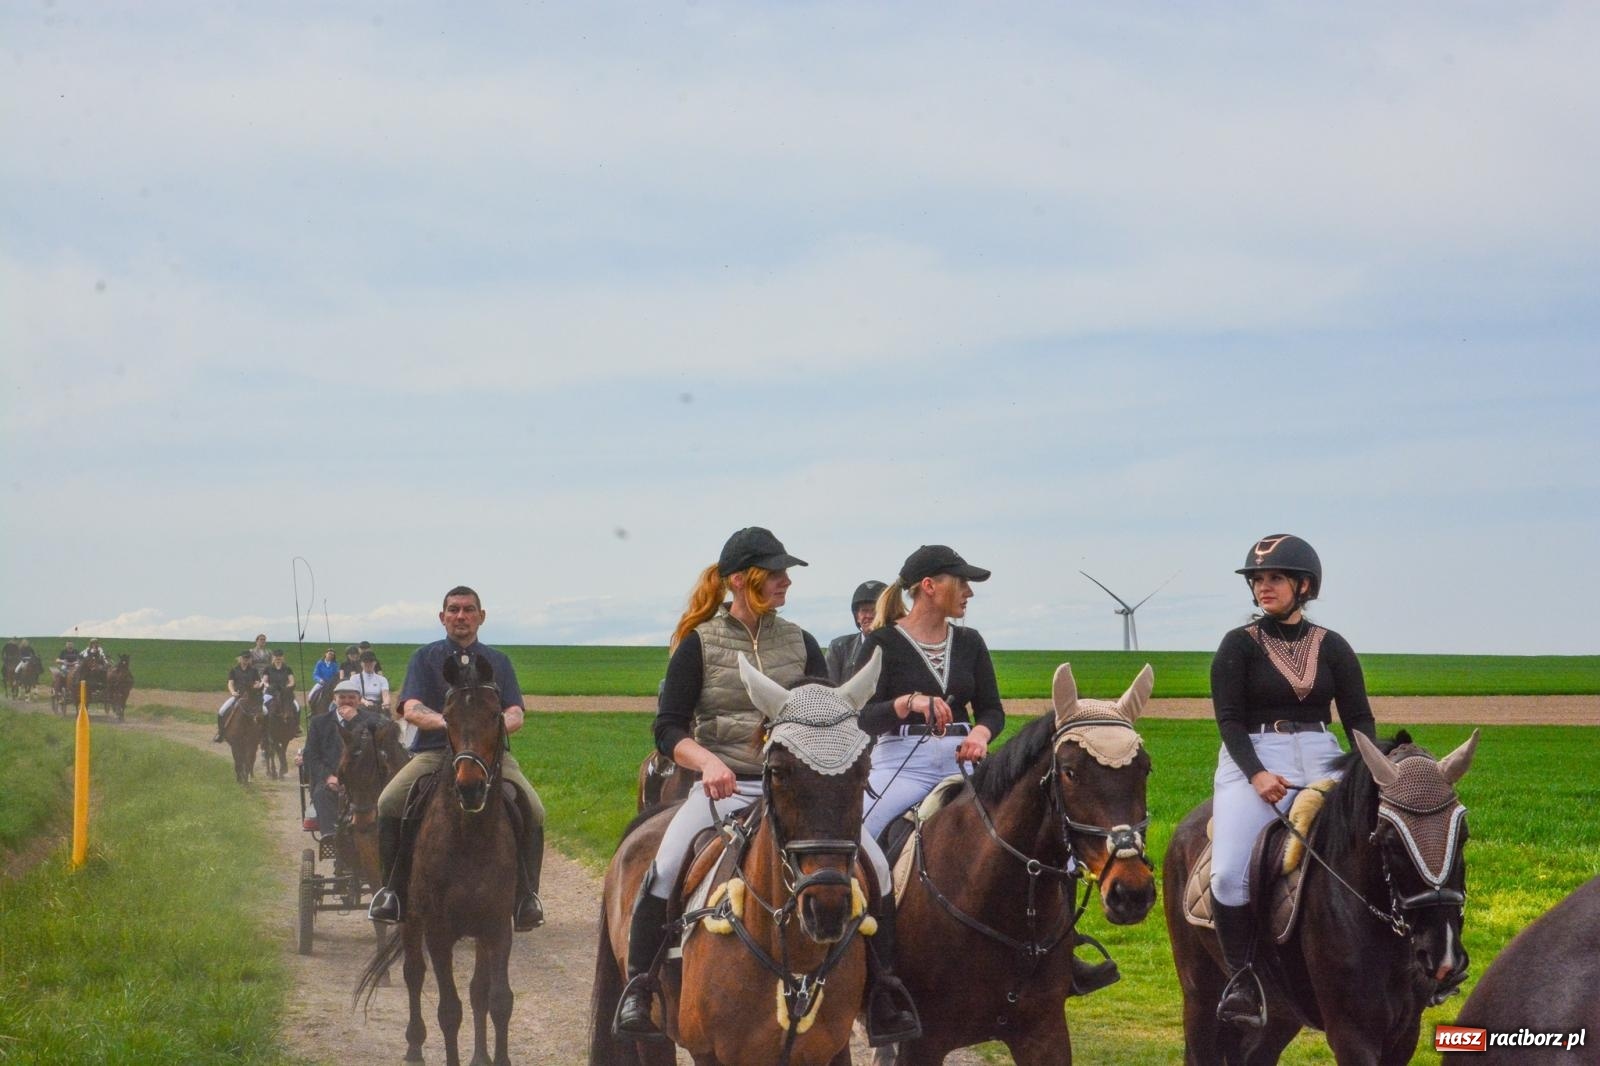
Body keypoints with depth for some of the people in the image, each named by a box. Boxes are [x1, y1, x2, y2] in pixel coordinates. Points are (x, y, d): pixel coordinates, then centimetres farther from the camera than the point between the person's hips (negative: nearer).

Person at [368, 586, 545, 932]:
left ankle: (527, 895, -12)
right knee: (389, 804, -26)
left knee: (533, 811, -23)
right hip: (434, 750, -1)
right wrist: (444, 721, -24)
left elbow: (516, 715, 7)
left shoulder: (498, 661, 18)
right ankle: (393, 891, -14)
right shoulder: (425, 657, 12)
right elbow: (411, 709, -2)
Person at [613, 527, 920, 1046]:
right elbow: (668, 729, -2)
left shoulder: (800, 643, 11)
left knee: (875, 865, -15)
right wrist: (708, 761, -21)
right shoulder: (700, 643, 1)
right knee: (664, 870, -29)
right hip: (722, 787, -3)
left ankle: (883, 992, 0)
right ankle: (638, 988, -13)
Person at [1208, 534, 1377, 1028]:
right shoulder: (1239, 645, 3)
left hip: (1319, 760, 2)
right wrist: (1257, 774, -20)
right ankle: (1243, 979, -9)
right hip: (1252, 761, -2)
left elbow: (1359, 717, 8)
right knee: (1230, 874, -23)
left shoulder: (1332, 647, 10)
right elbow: (1229, 719, -4)